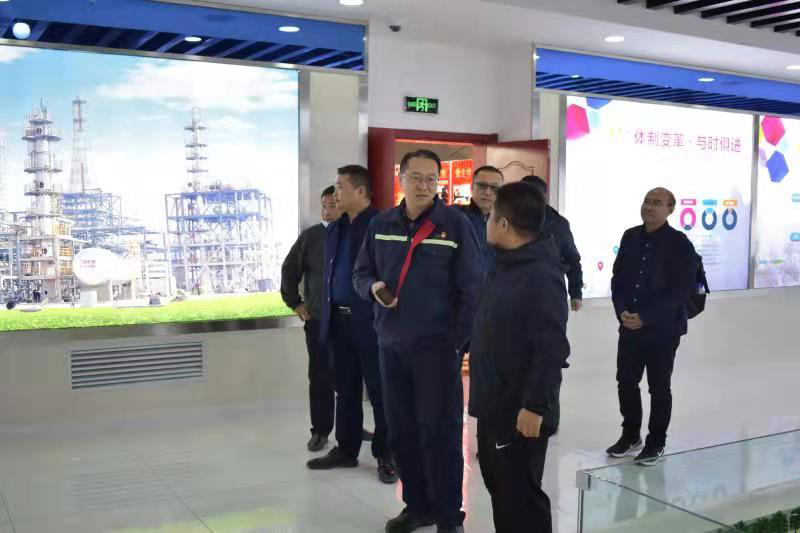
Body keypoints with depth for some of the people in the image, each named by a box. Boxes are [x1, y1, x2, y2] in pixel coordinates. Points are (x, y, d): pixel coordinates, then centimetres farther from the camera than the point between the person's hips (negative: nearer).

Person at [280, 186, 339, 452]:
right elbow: (289, 269, 11)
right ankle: (320, 431, 15)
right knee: (320, 379, 4)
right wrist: (294, 302, 6)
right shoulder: (310, 236, 2)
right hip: (318, 321, 1)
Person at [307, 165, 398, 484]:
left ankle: (386, 457, 14)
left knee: (380, 393, 4)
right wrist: (327, 315, 11)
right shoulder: (335, 228, 13)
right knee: (345, 391, 15)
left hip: (372, 323, -7)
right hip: (339, 321, 7)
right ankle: (346, 450, 27)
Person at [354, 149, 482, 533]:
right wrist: (373, 288, -7)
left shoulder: (456, 224, -5)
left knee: (440, 433, 0)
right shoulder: (381, 224, 8)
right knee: (401, 432, 13)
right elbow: (361, 273, 15)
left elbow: (471, 288, -6)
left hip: (437, 346, -5)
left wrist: (458, 338, -11)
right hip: (391, 345, 5)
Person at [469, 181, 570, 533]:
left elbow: (552, 350, -25)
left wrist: (536, 406, -24)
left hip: (521, 412, -10)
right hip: (494, 405, 10)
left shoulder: (541, 276, -21)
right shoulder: (506, 265, 9)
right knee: (499, 486, 20)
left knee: (521, 495, 1)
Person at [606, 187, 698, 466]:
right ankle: (630, 435, 28)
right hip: (629, 326, 5)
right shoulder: (630, 237, 6)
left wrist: (645, 317, -18)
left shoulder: (680, 244, -9)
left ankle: (656, 442, 21)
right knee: (626, 382, 10)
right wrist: (622, 312, -7)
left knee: (659, 387, 6)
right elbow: (618, 277, 9)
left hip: (663, 329, -4)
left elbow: (682, 290, -14)